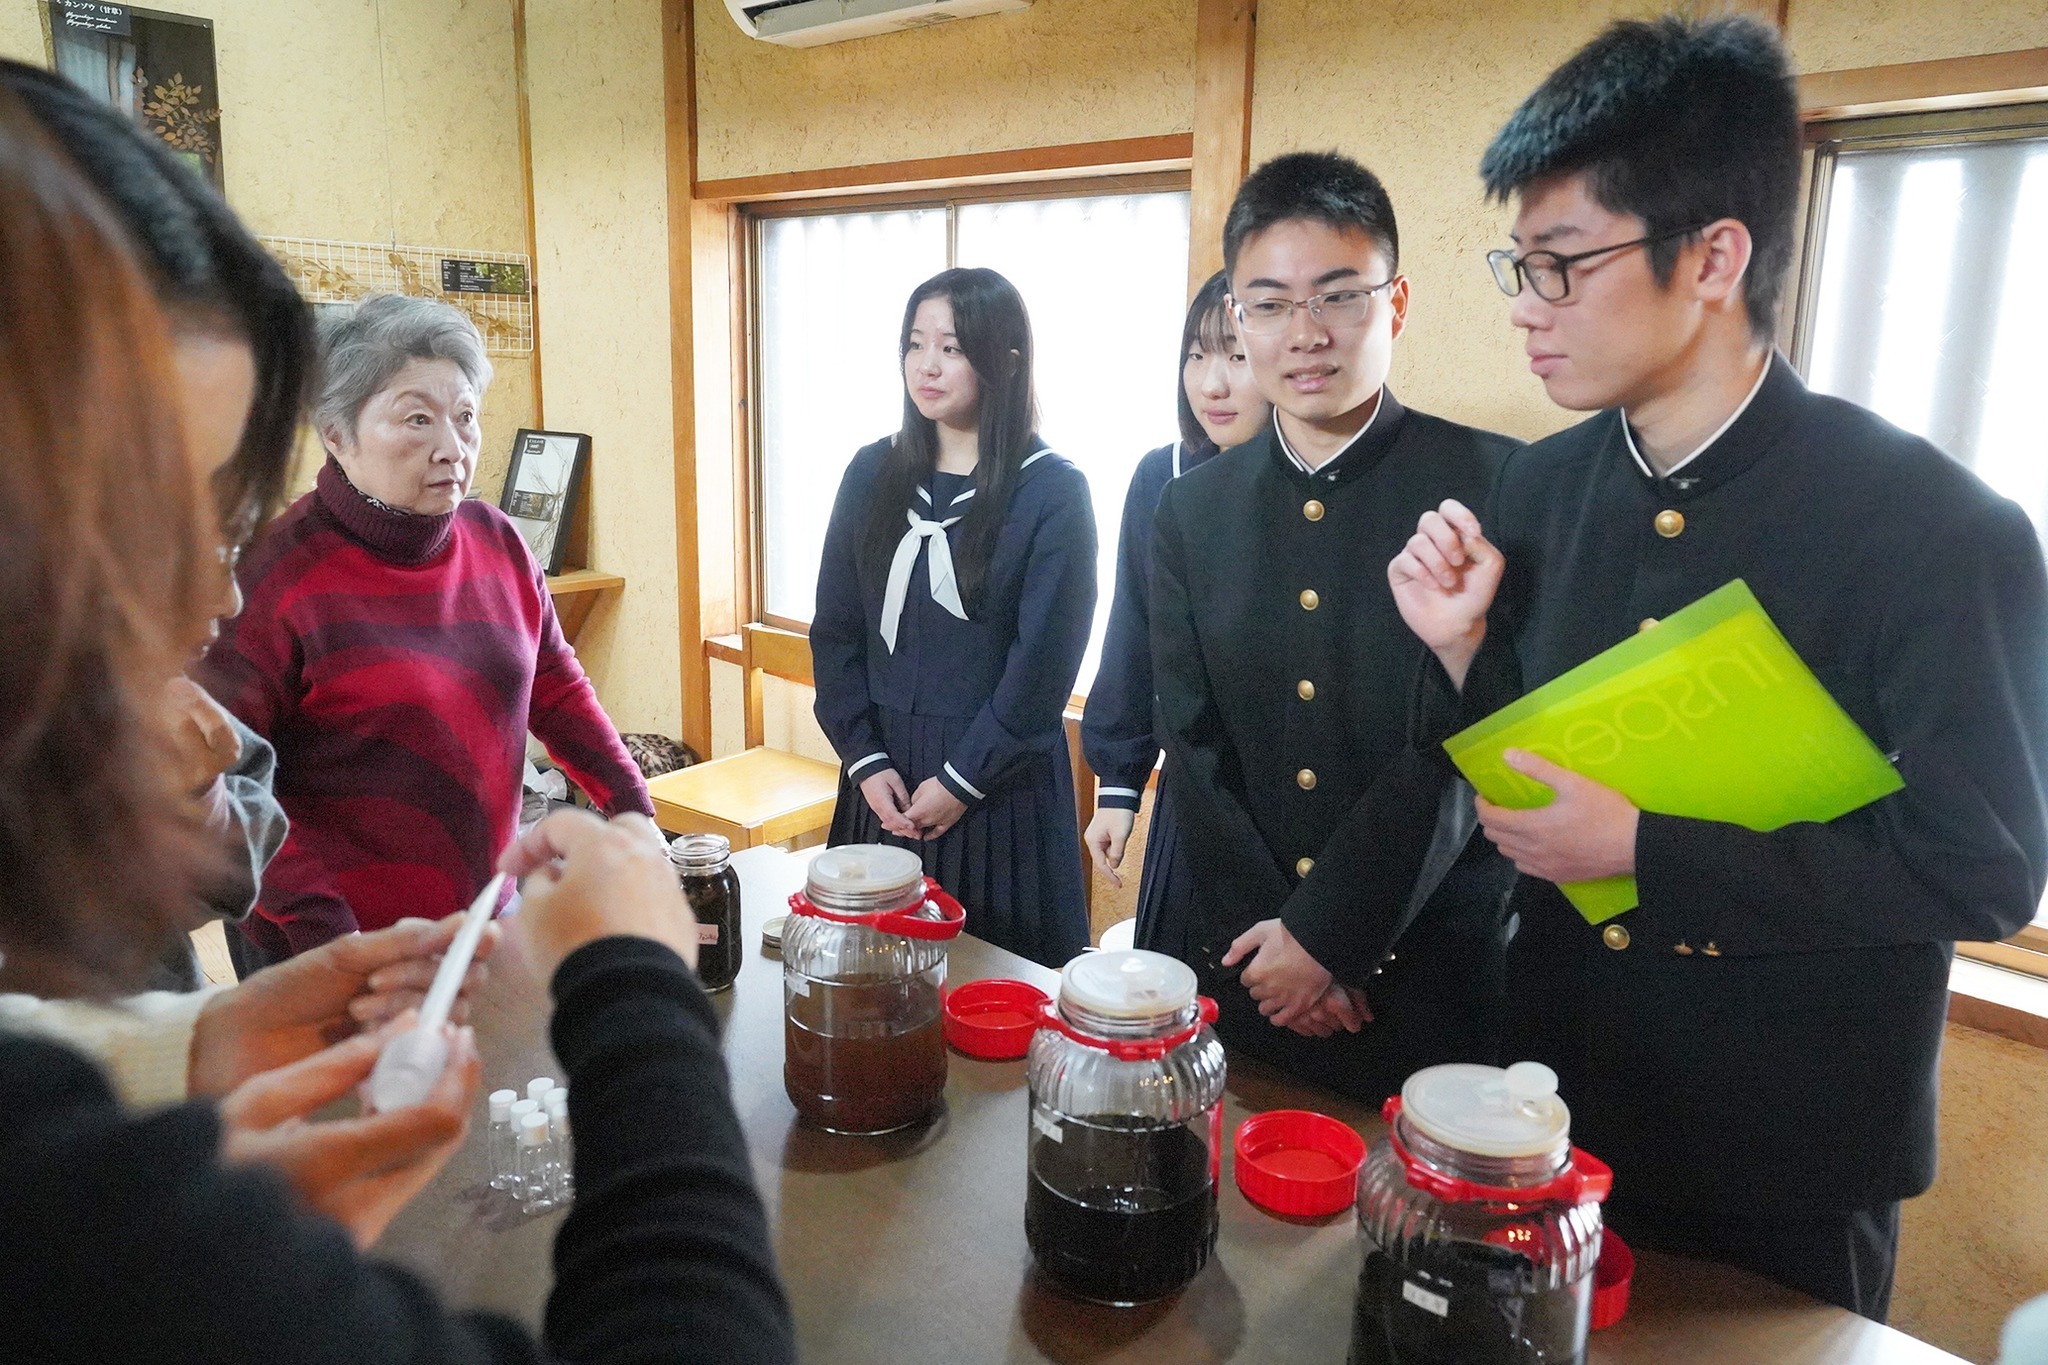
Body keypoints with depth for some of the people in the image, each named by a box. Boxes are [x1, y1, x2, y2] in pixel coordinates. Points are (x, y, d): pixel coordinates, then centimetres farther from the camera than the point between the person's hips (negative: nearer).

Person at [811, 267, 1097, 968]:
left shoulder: (1053, 490, -7)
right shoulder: (873, 471, 5)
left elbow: (1044, 659, -11)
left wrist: (962, 779, -11)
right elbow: (835, 628, 4)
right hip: (883, 779, 4)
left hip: (999, 785, -4)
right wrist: (866, 760, -5)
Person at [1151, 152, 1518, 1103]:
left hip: (1434, 979, -3)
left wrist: (1323, 934, -15)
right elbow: (1194, 750, 1)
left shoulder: (1495, 485, -9)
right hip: (1244, 973, 3)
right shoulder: (1192, 509, 3)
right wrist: (1264, 935, -8)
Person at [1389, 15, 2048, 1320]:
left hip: (1787, 1166, -4)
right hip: (1554, 1106, 5)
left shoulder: (1940, 526, -18)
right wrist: (1462, 651, -14)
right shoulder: (1538, 490, -4)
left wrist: (1641, 850, -23)